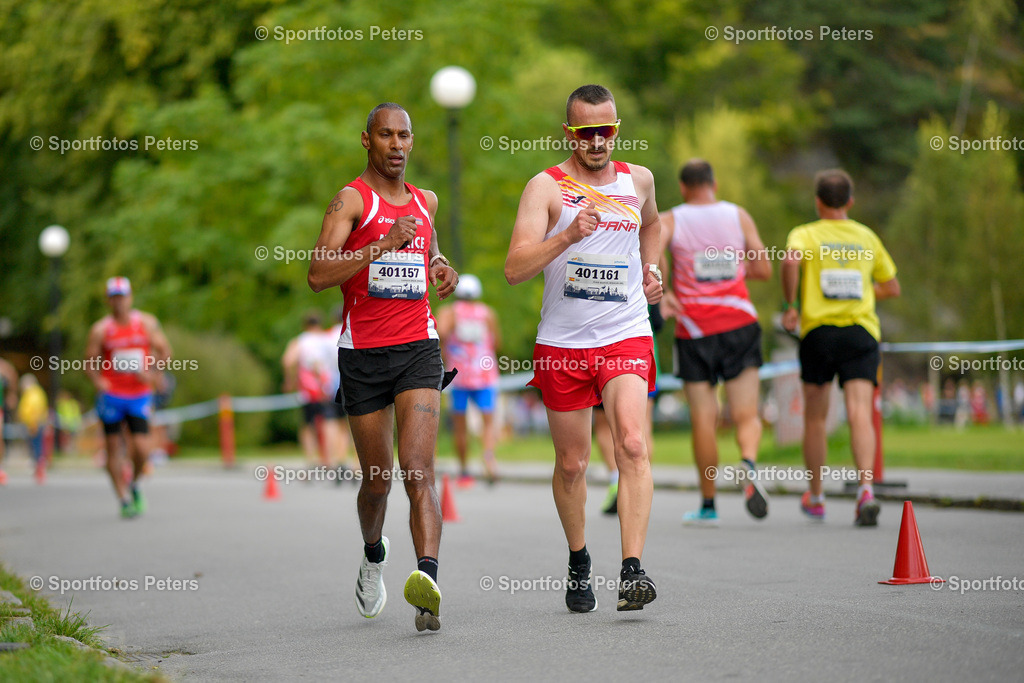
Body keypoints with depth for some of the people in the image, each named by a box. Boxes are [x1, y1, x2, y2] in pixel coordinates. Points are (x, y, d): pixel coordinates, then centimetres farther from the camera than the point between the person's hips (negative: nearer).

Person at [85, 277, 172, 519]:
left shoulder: (147, 322, 3)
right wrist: (98, 381, -18)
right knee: (113, 450, 0)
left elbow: (164, 350, 6)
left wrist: (152, 373, -10)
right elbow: (89, 361, 0)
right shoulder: (101, 329, -2)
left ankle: (134, 484, 21)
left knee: (141, 449, -9)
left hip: (139, 396, 1)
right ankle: (124, 500, 10)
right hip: (111, 396, -1)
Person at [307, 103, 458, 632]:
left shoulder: (425, 201, 13)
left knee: (419, 471, -16)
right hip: (363, 354, -2)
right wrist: (385, 244, -25)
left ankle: (428, 581, -32)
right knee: (377, 480, 10)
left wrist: (441, 269, 11)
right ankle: (373, 558, 41)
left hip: (419, 348, 2)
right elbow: (318, 275, -18)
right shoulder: (352, 200, -5)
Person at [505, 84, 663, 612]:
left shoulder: (638, 180, 7)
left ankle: (632, 570, -24)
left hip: (626, 336, 1)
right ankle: (578, 562, 31)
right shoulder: (546, 187, -5)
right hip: (562, 343, -1)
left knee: (631, 445, -19)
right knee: (571, 463, 9)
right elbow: (515, 269, -17)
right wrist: (568, 236, -29)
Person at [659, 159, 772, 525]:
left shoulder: (670, 220, 2)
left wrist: (659, 294, -11)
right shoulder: (738, 215, 7)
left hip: (694, 330, -1)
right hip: (739, 325, 1)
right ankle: (749, 464, -30)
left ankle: (708, 506, 9)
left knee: (703, 420, 4)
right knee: (746, 415, 1)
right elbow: (763, 269, 7)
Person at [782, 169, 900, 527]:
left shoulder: (806, 234, 4)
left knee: (815, 418, 13)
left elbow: (792, 259, -20)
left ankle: (815, 497, 22)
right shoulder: (867, 237, 15)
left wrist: (789, 306, -10)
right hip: (861, 329, 1)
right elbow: (892, 287, 22)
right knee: (859, 413, -12)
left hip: (818, 329, -1)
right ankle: (866, 487, -33)